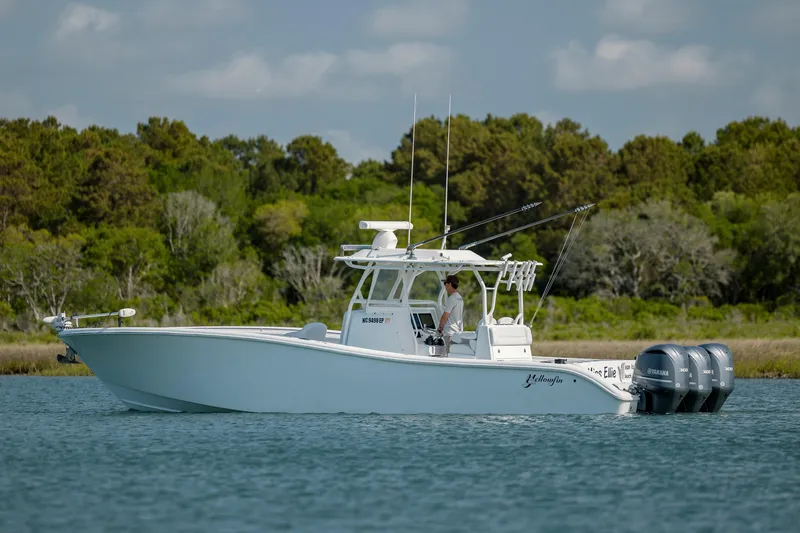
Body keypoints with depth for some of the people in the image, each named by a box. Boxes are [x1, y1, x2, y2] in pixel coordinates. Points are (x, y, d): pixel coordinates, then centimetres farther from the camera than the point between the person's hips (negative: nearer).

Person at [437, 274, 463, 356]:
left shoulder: (451, 299, -14)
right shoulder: (460, 298, 16)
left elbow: (445, 315, -15)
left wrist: (440, 327, 1)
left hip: (450, 333, -9)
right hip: (459, 332, 9)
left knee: (447, 355, -9)